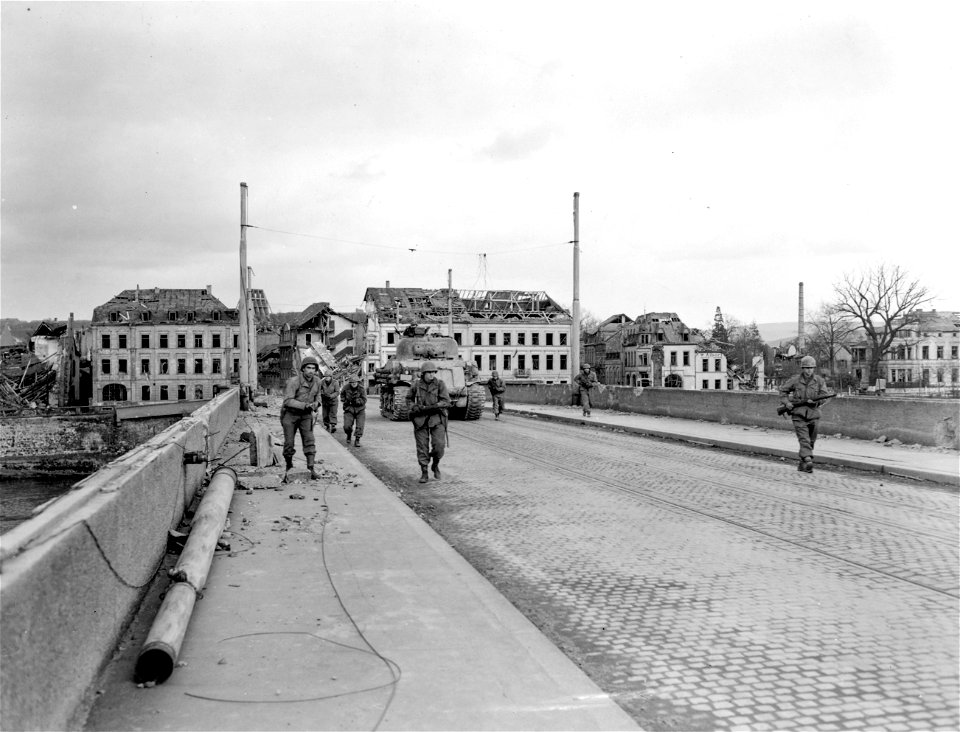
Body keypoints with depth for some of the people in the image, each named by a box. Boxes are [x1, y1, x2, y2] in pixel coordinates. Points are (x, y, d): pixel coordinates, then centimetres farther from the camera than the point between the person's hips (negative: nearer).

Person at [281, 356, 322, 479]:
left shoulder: (317, 381, -2)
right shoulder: (294, 381, -21)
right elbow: (287, 401, -26)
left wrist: (315, 404, -5)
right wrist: (305, 405, -34)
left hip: (306, 415, 4)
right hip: (290, 414, -4)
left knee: (309, 441, -9)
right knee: (289, 443, 0)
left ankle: (311, 469, -10)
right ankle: (289, 469, 18)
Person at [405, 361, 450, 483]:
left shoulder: (440, 384, -4)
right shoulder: (417, 385, 2)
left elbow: (446, 402, -11)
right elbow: (409, 399, 18)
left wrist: (430, 407, -20)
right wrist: (413, 407, -3)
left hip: (437, 418, -1)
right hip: (420, 419, 1)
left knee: (439, 445, -11)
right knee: (422, 447, 1)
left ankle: (436, 465, 18)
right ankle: (424, 473, 13)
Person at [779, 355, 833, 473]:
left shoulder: (819, 381, 5)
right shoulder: (795, 380, 2)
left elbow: (825, 394, -2)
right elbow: (783, 391, 12)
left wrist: (814, 401, -19)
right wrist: (786, 402, -4)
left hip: (813, 415, 3)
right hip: (798, 415, -3)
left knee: (811, 441, 10)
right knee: (804, 439, -17)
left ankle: (802, 465, 23)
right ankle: (808, 460, -30)